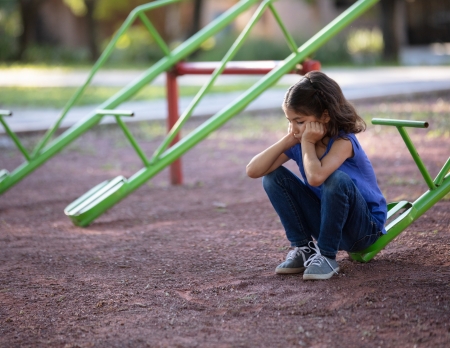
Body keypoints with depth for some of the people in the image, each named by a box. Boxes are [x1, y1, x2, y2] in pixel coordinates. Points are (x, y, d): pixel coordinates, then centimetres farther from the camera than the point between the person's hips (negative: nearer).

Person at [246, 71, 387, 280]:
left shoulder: (343, 141, -25)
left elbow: (316, 177, -44)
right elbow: (253, 171, -14)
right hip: (326, 221, 6)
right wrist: (287, 141, -19)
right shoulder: (300, 142, -6)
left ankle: (326, 255, -20)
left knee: (337, 179, -36)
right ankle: (303, 248, -3)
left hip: (364, 226, -6)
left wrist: (307, 143, -28)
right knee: (273, 176, -9)